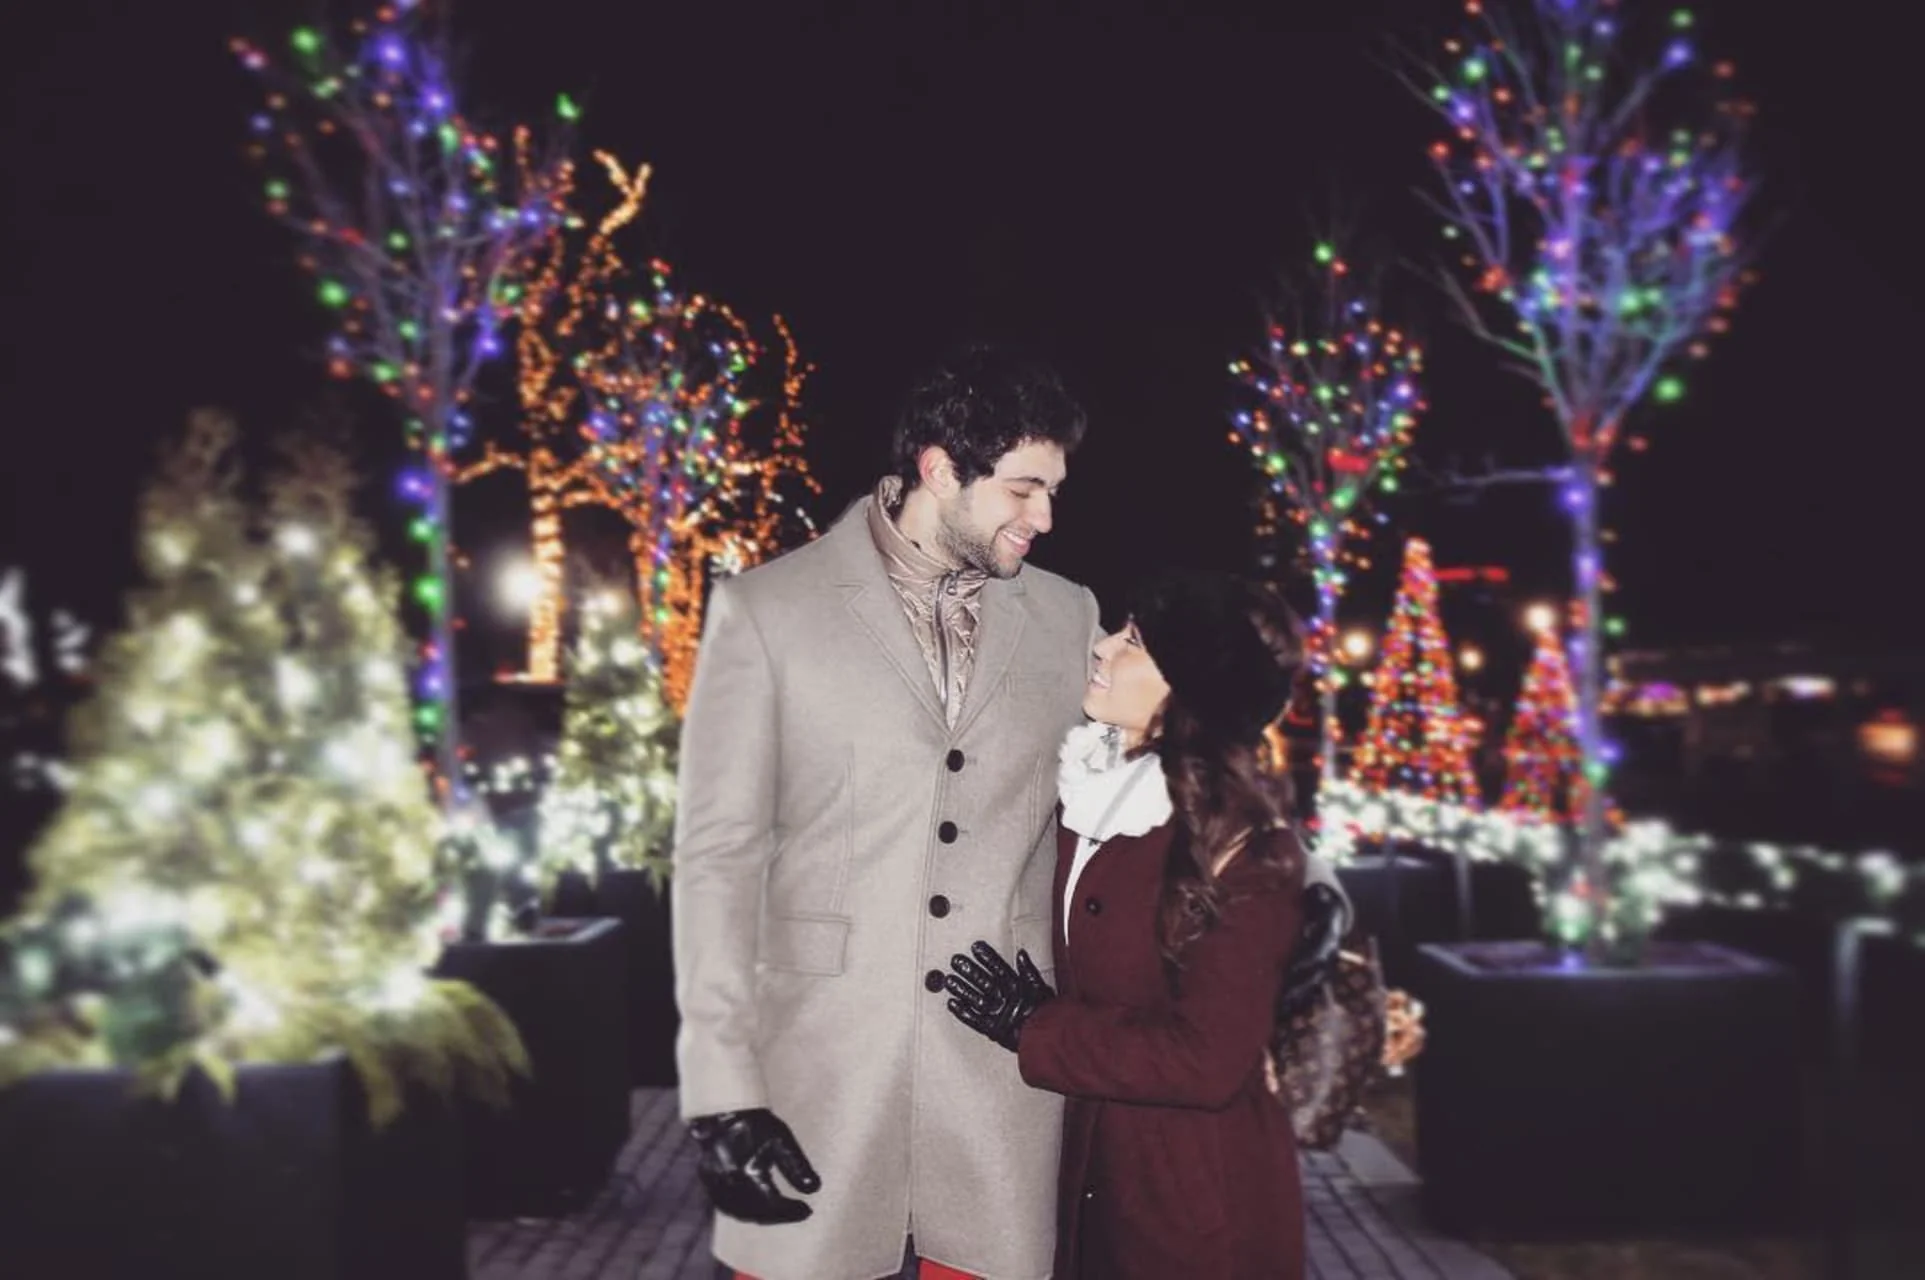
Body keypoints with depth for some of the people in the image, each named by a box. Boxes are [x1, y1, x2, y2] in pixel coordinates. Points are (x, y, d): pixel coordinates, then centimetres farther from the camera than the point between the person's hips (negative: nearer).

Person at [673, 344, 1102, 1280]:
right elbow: (717, 854, -4)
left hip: (1006, 1070, 3)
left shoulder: (1068, 618, 8)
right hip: (817, 1067, -2)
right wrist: (722, 1087, -9)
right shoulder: (764, 612, -2)